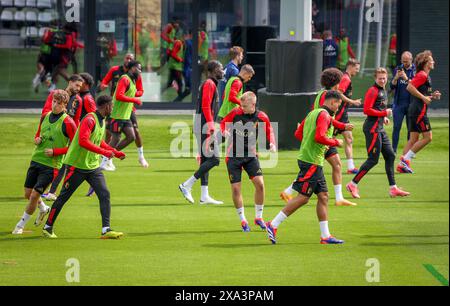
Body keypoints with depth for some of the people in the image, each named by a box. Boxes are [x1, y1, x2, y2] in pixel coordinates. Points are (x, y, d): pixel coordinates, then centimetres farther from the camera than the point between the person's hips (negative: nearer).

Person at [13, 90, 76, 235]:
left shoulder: (67, 122, -12)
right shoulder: (45, 117, 8)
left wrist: (55, 151, -17)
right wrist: (37, 140, 0)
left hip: (51, 165, -6)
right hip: (36, 160, 6)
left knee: (34, 195, -10)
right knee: (28, 194, 11)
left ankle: (21, 225, 6)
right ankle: (43, 209, 42)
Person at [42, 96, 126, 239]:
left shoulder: (102, 121, 10)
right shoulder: (90, 120, -19)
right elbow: (83, 141, -31)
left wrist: (115, 152, 18)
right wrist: (104, 152, -30)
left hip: (93, 167, 8)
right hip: (77, 166, -8)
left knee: (105, 194, -7)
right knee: (63, 197, 3)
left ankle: (106, 230, -9)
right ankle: (48, 228, 17)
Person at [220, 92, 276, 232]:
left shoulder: (261, 117, -7)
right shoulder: (235, 113, -10)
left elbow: (269, 131, 11)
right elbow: (223, 123, 6)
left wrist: (272, 144, -6)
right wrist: (225, 131, -16)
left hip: (251, 155, 1)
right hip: (233, 156, -1)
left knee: (260, 184, -11)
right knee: (236, 188, -2)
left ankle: (258, 217, 6)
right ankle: (242, 220, 14)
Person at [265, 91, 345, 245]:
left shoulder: (313, 113, 17)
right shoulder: (324, 115, -12)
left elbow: (298, 134, 21)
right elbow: (319, 137, -25)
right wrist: (336, 142, -9)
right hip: (312, 162, -10)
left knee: (323, 196, 10)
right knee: (303, 197, -9)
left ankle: (325, 235, 12)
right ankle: (273, 225, -6)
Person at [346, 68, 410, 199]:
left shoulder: (384, 92, 18)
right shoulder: (373, 91, -12)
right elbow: (367, 110, -20)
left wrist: (384, 118, 11)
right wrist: (384, 113, -15)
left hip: (380, 129, 10)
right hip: (372, 128, -10)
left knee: (390, 156, 8)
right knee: (373, 160, -9)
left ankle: (393, 188, 12)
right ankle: (353, 184, -1)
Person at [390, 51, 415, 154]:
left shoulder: (415, 71, 1)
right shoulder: (398, 69, 8)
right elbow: (392, 86, 5)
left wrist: (406, 78, -23)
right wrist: (396, 78, -14)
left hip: (411, 104, -1)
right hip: (399, 103, 1)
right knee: (396, 127, -5)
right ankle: (394, 150, -4)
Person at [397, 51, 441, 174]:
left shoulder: (425, 76, 20)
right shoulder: (422, 75, -11)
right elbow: (409, 87, -23)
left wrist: (431, 96, 14)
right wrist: (424, 98, -20)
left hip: (414, 111, 10)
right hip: (419, 111, -10)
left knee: (414, 139, 10)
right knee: (428, 137, -9)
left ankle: (402, 164, 7)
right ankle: (406, 159, -10)